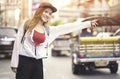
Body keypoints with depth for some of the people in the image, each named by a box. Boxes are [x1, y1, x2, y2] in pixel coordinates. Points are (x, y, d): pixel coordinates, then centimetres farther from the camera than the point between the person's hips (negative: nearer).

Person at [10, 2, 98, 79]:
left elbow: (68, 27, 9)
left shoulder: (48, 30, 8)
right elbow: (18, 43, -2)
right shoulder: (26, 25, -2)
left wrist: (89, 23, 10)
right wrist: (14, 64, -5)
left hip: (38, 63, 4)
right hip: (24, 61, -4)